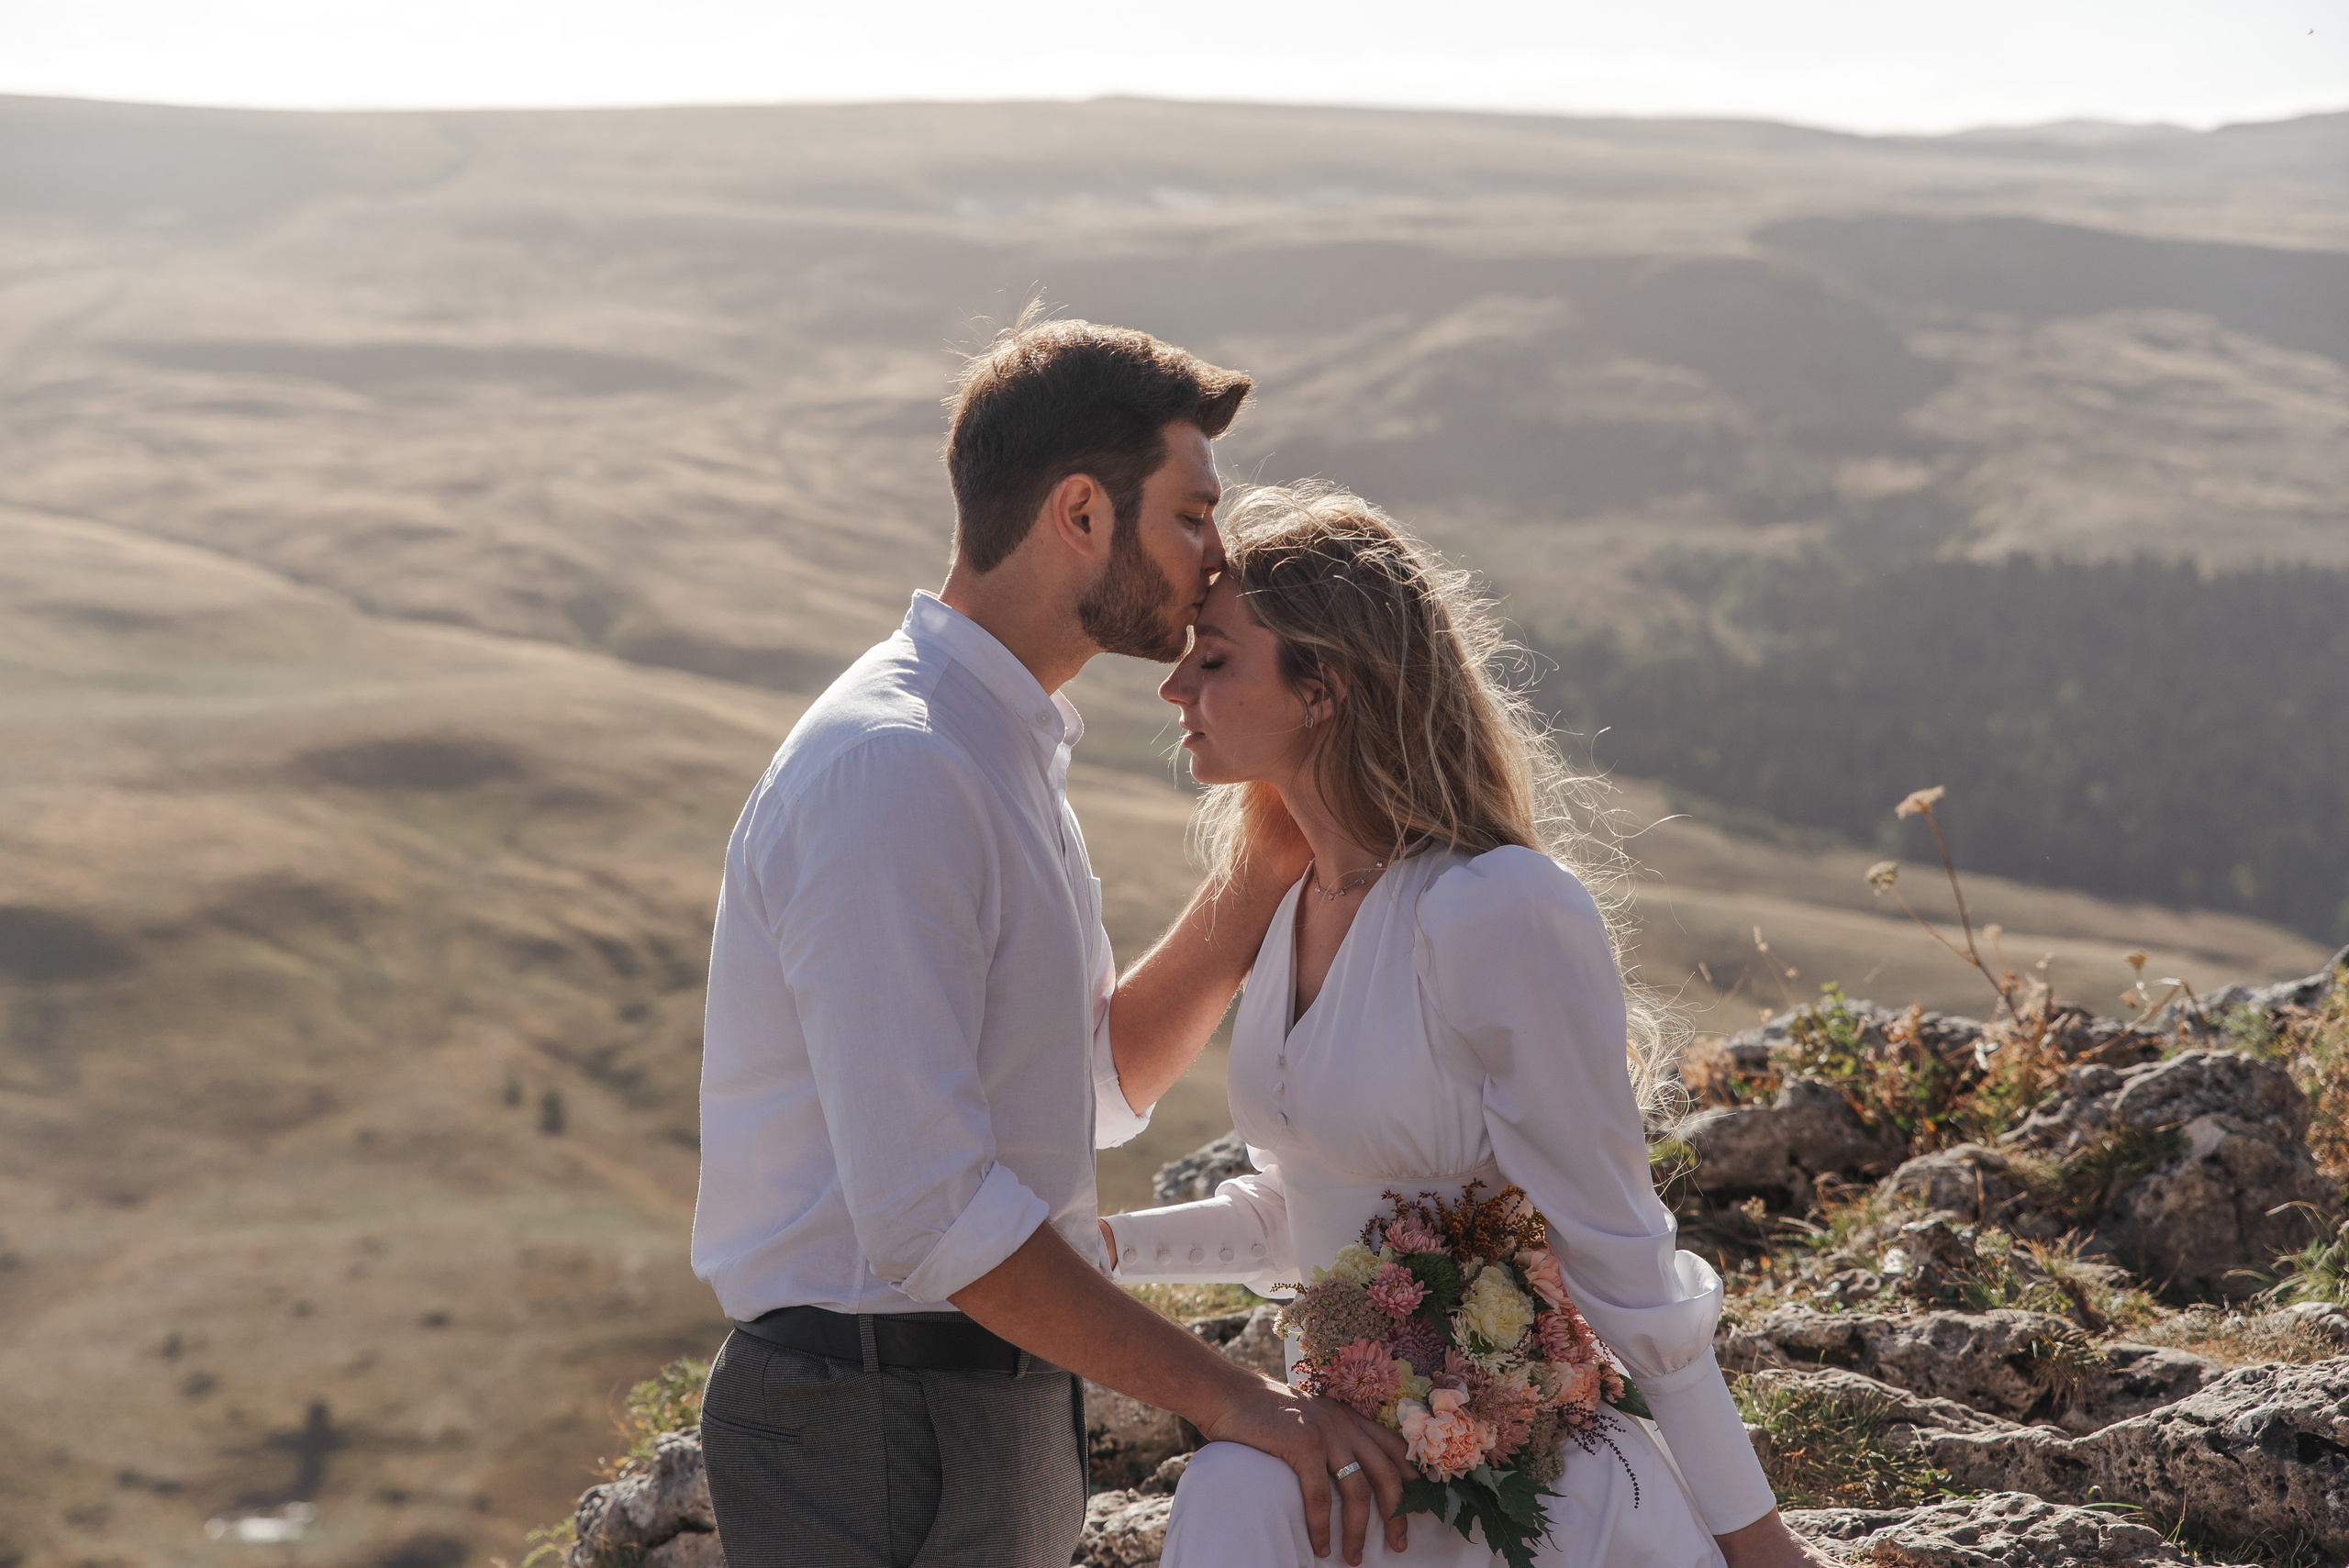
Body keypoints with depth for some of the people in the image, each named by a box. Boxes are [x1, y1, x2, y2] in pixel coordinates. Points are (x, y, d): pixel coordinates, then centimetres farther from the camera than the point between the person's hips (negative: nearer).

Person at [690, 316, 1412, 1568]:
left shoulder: (1007, 748, 13)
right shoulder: (892, 770, -21)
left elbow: (1106, 1085, 17)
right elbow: (928, 1209, -27)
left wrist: (1268, 867, 6)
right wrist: (1224, 1396, -24)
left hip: (1001, 1412, 10)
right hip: (882, 1438, -10)